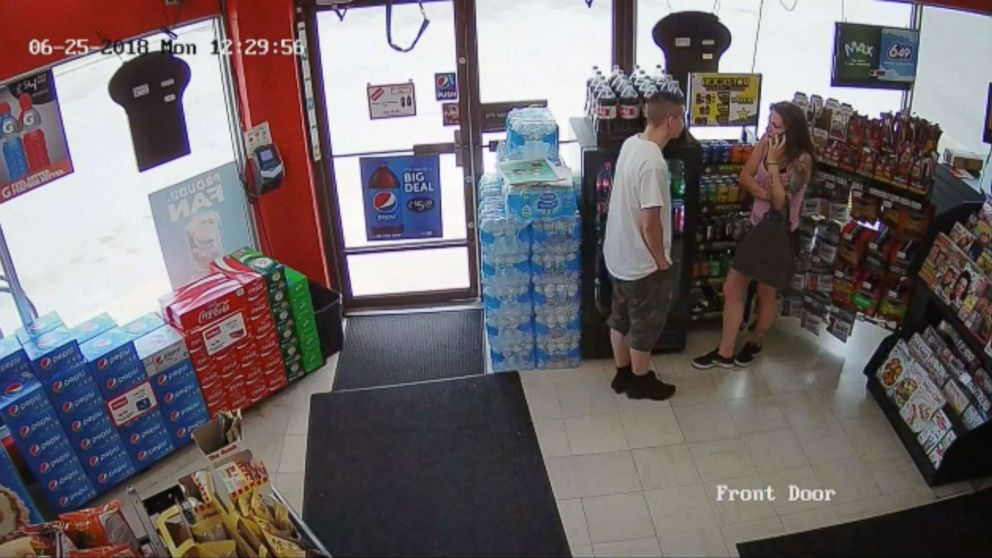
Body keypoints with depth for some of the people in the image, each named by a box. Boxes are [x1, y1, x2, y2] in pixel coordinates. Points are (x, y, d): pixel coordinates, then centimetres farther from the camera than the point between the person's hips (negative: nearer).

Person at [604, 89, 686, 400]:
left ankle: (623, 373, 39)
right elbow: (650, 223, -28)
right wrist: (662, 261, -11)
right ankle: (641, 381, 31)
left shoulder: (631, 144, 0)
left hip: (618, 254, 9)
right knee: (645, 324, 12)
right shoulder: (653, 163, -29)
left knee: (621, 317, 22)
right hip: (641, 262, -9)